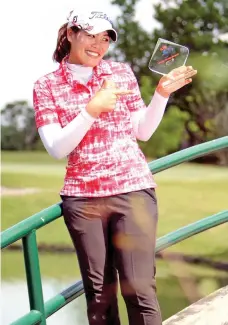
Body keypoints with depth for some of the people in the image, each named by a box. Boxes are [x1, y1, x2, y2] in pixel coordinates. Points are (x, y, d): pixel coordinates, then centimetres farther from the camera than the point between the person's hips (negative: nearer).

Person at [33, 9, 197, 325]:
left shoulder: (121, 72, 7)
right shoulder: (46, 86, 2)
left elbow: (142, 132, 10)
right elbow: (57, 148, -7)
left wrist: (162, 93, -2)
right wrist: (92, 109, -17)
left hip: (134, 190, 1)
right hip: (83, 198, 0)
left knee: (139, 287, -5)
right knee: (98, 290, 7)